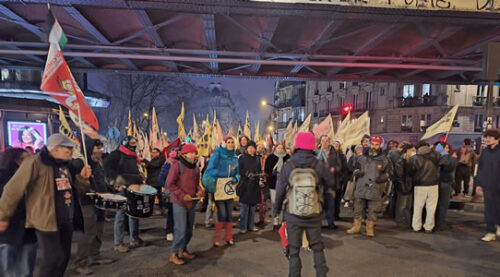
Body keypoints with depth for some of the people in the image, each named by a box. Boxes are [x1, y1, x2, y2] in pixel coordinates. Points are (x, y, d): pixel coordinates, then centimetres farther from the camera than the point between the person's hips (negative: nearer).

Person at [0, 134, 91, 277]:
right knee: (52, 258, -3)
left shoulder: (65, 164, 11)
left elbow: (76, 188, 17)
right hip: (46, 220, -7)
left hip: (66, 220, 8)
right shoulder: (35, 162, -14)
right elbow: (14, 189, -12)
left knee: (64, 256, 16)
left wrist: (82, 177, -2)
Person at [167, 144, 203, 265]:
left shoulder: (195, 167, 9)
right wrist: (183, 195, -16)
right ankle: (173, 254, 12)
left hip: (191, 202, 7)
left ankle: (183, 250, 32)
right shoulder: (177, 165, -10)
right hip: (179, 202, -6)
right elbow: (170, 184, -12)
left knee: (189, 229, 14)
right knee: (181, 230, -5)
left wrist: (199, 190, -1)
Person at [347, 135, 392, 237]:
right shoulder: (362, 158, 8)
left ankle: (370, 229, 23)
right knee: (358, 209, 10)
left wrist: (383, 177, -13)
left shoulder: (384, 159, 3)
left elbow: (389, 173, 7)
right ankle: (356, 227, 25)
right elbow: (355, 170, 16)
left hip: (375, 190, -2)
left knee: (372, 211, 5)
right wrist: (357, 172, -8)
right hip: (361, 188, 2)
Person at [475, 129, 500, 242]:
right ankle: (491, 232, 17)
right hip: (487, 186, 4)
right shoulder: (485, 151, 5)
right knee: (488, 209, 8)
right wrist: (479, 184, 9)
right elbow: (480, 168, 10)